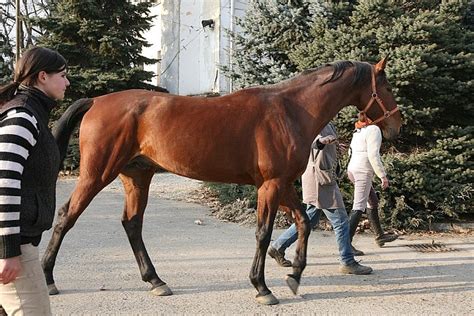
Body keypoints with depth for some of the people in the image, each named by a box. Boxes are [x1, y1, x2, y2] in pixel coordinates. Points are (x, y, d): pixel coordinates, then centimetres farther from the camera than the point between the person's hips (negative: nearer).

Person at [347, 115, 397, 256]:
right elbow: (373, 155, -19)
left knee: (373, 201, 20)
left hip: (353, 169, 9)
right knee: (359, 207, -11)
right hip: (363, 171, -9)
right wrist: (383, 176, -14)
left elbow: (352, 151, 17)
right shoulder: (373, 129, -11)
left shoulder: (358, 131, 14)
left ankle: (380, 236, 31)